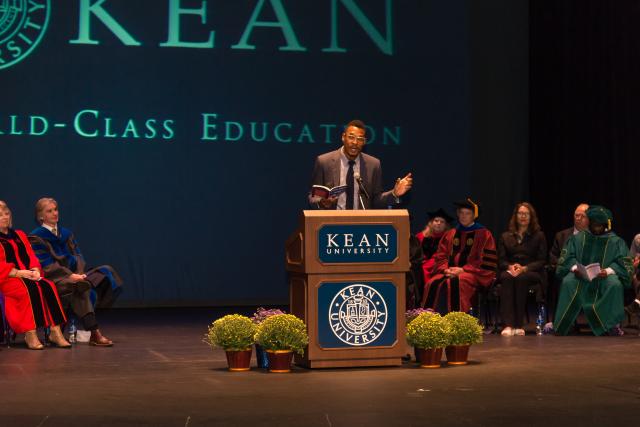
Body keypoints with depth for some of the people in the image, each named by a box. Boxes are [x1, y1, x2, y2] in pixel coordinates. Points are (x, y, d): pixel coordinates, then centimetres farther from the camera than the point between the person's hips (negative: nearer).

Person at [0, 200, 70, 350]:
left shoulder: (19, 235, 24)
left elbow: (31, 256, 17)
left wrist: (35, 270, -4)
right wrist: (19, 273, -18)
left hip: (28, 275, 5)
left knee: (48, 287, -25)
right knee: (30, 289, -35)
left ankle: (55, 332, -31)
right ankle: (30, 334, -36)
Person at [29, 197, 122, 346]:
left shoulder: (66, 233, 21)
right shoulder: (36, 238, 1)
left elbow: (77, 256, 14)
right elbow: (46, 265, -9)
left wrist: (79, 273, -8)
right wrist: (70, 275, -20)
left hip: (72, 274, 7)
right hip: (53, 279, -7)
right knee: (80, 285, -36)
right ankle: (94, 333, -43)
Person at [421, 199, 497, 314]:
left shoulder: (484, 235, 8)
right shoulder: (449, 235, 21)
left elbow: (487, 262, -1)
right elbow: (440, 257, 15)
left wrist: (463, 269, -10)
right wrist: (446, 269, -7)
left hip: (472, 273, -4)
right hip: (450, 271, 4)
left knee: (452, 283, -37)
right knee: (433, 284, -28)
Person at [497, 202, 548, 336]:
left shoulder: (539, 236, 15)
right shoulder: (505, 236, 21)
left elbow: (542, 260, 4)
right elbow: (501, 259, 11)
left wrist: (524, 268, -14)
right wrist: (510, 266, -13)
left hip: (531, 272, -1)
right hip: (510, 270, 2)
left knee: (521, 278, -37)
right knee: (506, 278, -36)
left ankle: (518, 324, -37)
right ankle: (508, 324, -46)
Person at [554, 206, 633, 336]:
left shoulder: (616, 241, 8)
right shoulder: (577, 238, 13)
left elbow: (622, 262, -2)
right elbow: (568, 257, 6)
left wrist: (608, 271, -21)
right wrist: (574, 267, -17)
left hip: (604, 277, -1)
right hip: (580, 276, 1)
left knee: (615, 285, -35)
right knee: (568, 282, -33)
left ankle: (612, 325, -28)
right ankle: (559, 327, -33)